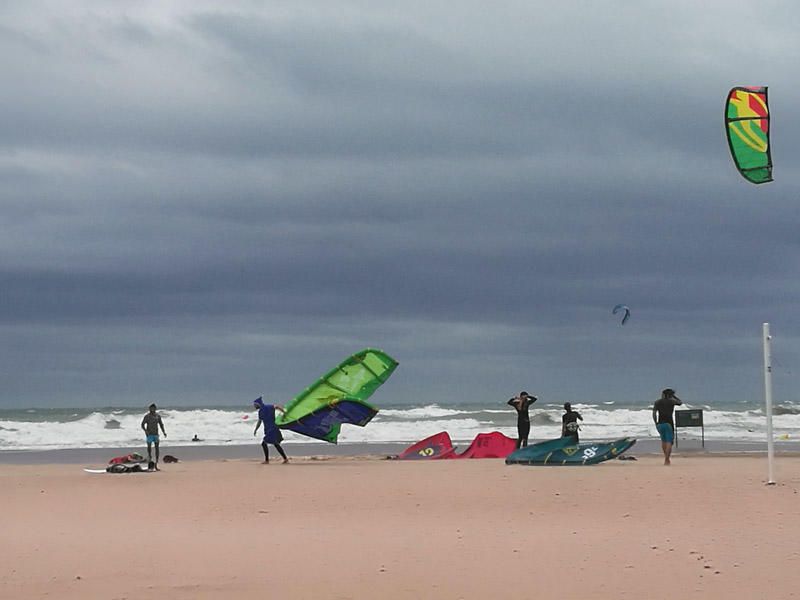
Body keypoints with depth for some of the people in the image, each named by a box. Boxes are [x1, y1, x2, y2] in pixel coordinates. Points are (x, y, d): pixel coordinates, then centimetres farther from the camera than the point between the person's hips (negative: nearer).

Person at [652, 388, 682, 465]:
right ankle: (666, 460, -17)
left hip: (660, 424, 3)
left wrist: (655, 423, 6)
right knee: (669, 442, -4)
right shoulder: (672, 401, 3)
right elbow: (680, 402, 23)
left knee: (663, 440, 23)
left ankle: (666, 458, 27)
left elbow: (654, 413, -1)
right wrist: (674, 396, 25)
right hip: (668, 423, -3)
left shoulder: (658, 402, 8)